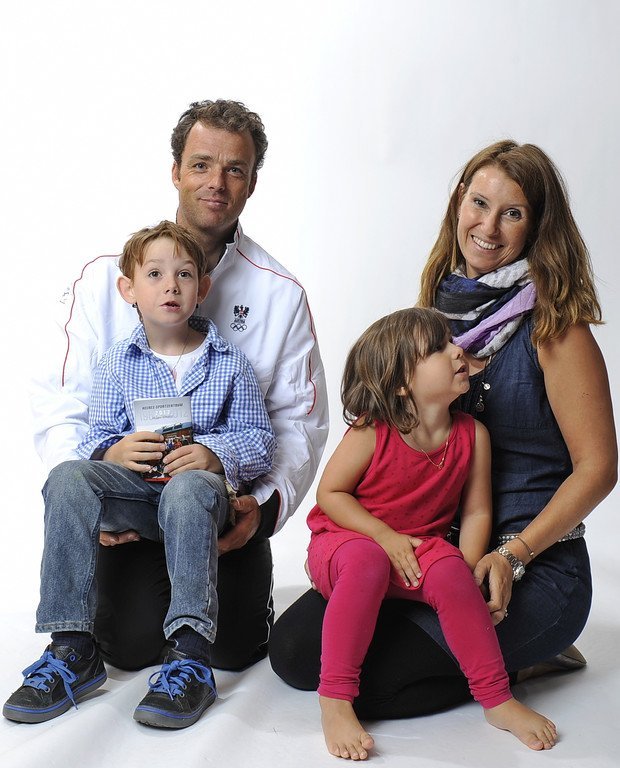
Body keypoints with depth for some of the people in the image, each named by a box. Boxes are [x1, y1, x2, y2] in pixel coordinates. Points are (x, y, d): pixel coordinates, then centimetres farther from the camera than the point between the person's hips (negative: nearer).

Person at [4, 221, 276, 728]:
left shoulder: (229, 363, 7)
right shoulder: (118, 364, 11)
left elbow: (260, 439, 3)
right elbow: (98, 435, 10)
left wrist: (216, 455, -18)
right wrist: (114, 452, -15)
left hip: (200, 483, -2)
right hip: (136, 489, 3)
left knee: (187, 488, -39)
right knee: (68, 477, -28)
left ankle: (190, 657, -40)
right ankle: (72, 650, -26)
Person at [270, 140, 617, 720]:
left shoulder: (552, 325, -10)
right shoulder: (442, 308, 8)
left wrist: (511, 555, -20)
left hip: (533, 564, -7)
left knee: (367, 680, -21)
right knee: (294, 649, -4)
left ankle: (517, 661, 5)